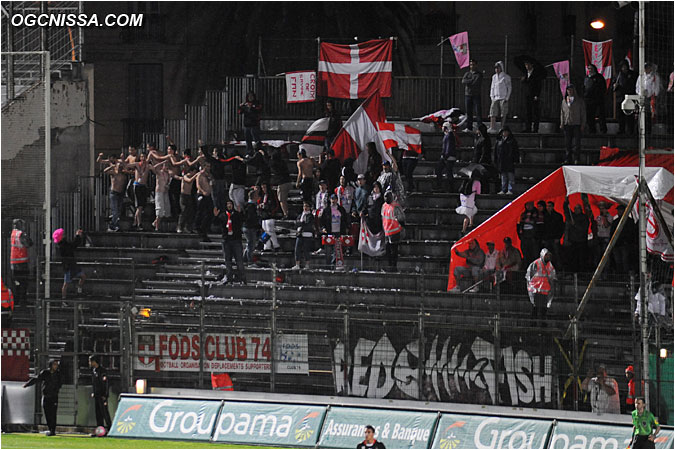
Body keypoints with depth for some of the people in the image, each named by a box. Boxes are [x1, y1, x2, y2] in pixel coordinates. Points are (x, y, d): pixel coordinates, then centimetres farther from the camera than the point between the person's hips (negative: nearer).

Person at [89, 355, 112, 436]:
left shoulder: (102, 371, -13)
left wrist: (105, 395, -17)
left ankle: (109, 428, -6)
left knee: (104, 412, -9)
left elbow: (107, 383, -15)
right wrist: (93, 392, 16)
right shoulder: (93, 370, 14)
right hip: (96, 395, 9)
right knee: (98, 413, 8)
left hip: (102, 395, -9)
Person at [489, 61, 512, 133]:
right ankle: (492, 128, -11)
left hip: (503, 98, -5)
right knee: (493, 113, -7)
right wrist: (492, 96, 8)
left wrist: (507, 98, -8)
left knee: (503, 114, -4)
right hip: (495, 98, 5)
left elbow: (509, 88, -1)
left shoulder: (506, 77, -1)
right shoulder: (494, 77, 14)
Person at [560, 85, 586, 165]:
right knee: (567, 143, 2)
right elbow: (562, 113, 16)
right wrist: (562, 124, 7)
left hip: (576, 125, -3)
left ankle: (576, 159, -6)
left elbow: (583, 113, 4)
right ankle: (568, 159, 6)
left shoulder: (579, 101, 5)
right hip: (567, 125, 3)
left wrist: (582, 125, -3)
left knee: (576, 143, -8)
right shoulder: (564, 101, 13)